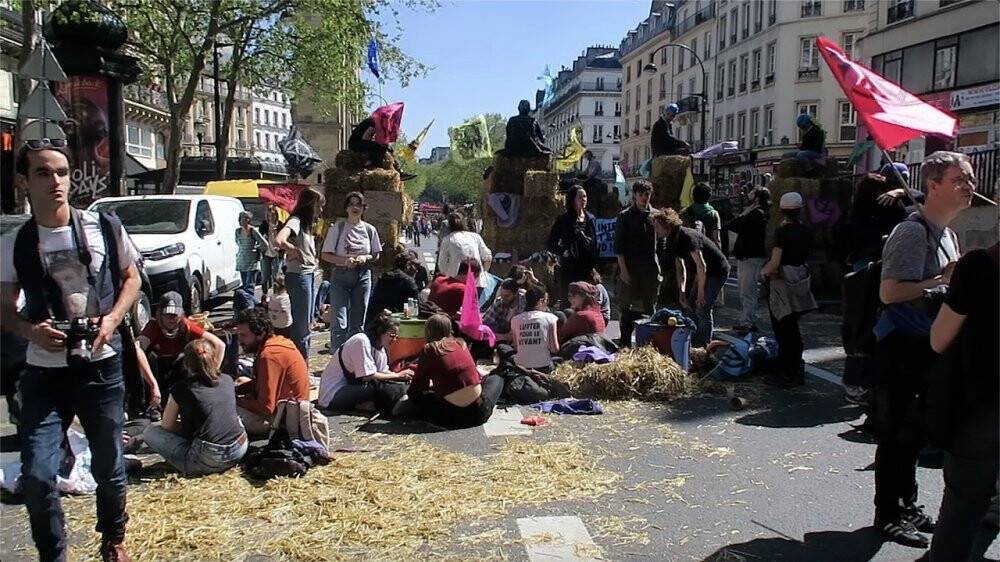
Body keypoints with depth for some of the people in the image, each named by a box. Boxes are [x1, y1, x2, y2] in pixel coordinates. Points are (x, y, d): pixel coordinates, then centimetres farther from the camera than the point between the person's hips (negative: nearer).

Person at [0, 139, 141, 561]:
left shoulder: (105, 228, -4)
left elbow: (131, 278, 9)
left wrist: (112, 319, -8)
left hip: (101, 367, 0)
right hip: (44, 374, 0)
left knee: (109, 467, 14)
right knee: (37, 477, -6)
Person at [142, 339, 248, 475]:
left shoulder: (181, 389, -3)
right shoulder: (228, 381, 9)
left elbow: (166, 425, 8)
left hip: (208, 462, -5)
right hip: (240, 451, 5)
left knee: (150, 431, 11)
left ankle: (189, 467, 3)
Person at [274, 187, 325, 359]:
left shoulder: (307, 224, 16)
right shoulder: (295, 222, -14)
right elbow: (278, 241, -31)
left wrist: (313, 262, 5)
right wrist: (297, 251, -17)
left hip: (309, 276, 10)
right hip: (298, 276, -10)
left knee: (307, 323, 15)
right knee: (301, 325, -4)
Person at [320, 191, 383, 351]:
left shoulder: (369, 229, 6)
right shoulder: (337, 228, -1)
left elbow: (376, 255, 12)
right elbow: (325, 255, -2)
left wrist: (365, 258, -9)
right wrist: (344, 260, -17)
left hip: (363, 276, 3)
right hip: (341, 275, -3)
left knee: (357, 323, 9)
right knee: (339, 323, -10)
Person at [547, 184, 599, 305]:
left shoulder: (590, 219, 10)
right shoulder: (563, 220, 0)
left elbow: (594, 245, 12)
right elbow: (550, 243, 1)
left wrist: (594, 267, 6)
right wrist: (563, 252, -15)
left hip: (587, 270, 3)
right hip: (569, 270, -3)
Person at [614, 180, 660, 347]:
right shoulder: (625, 216, 0)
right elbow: (619, 246, -3)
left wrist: (659, 267, 7)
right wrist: (623, 270, -10)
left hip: (651, 270, 3)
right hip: (630, 269, -3)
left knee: (649, 307, 9)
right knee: (628, 308, 1)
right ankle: (625, 344, 7)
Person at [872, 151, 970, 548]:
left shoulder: (947, 233, 15)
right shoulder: (913, 232, -16)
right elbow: (889, 293, -23)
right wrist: (941, 280, -23)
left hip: (928, 344, 9)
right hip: (903, 344, -9)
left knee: (915, 431, 18)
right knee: (898, 433, -1)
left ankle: (906, 506, 31)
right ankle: (888, 516, 11)